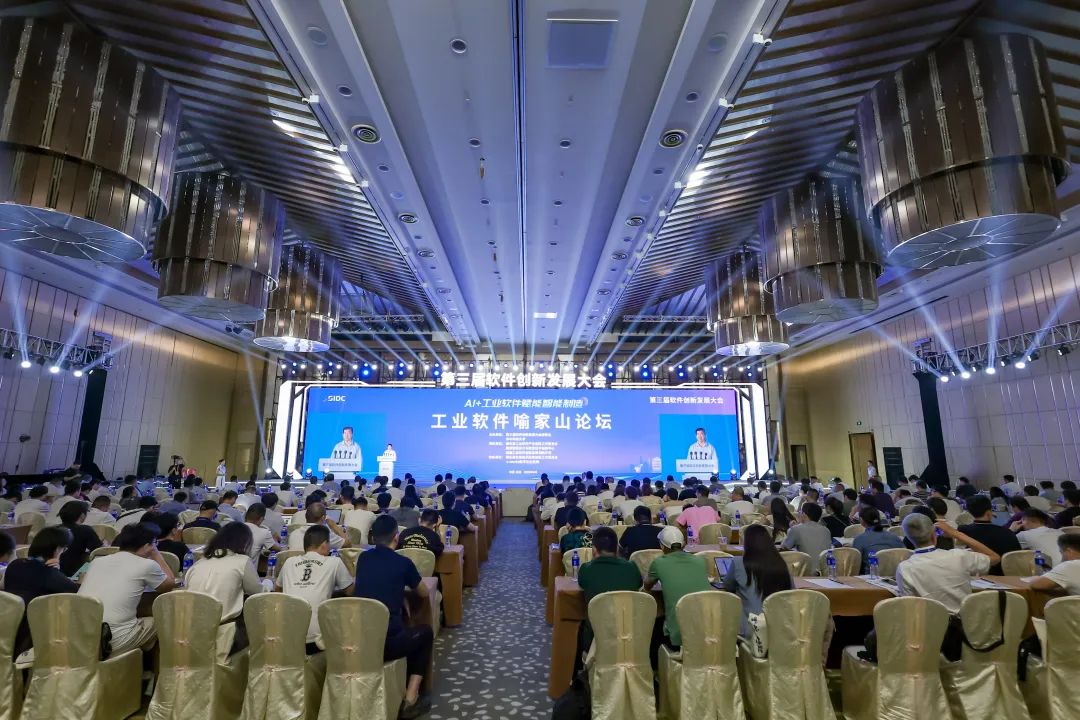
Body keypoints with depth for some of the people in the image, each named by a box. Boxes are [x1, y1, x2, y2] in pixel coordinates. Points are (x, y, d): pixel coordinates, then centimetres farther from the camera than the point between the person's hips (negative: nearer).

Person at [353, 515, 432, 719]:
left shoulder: (363, 558, 8)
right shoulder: (403, 563, -4)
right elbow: (424, 593, 14)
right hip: (386, 644, -5)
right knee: (425, 631, 23)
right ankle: (411, 699, 16)